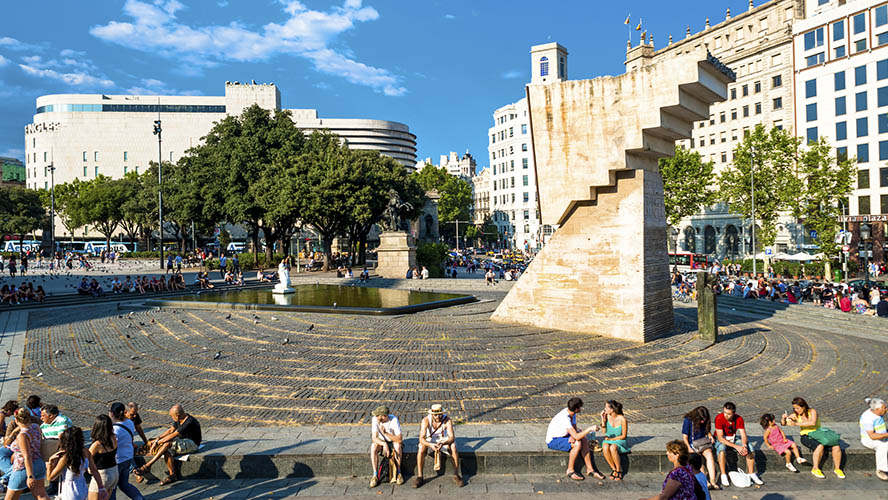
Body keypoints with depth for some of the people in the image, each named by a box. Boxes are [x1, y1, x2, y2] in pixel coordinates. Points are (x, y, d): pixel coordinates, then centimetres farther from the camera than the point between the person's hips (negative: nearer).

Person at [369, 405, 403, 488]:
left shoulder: (394, 420, -28)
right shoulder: (374, 419, -23)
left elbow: (399, 439, -30)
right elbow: (374, 438, -23)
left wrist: (386, 433, -40)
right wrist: (384, 444, -42)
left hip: (393, 440, -2)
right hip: (380, 441, 2)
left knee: (398, 445, -34)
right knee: (373, 446, -29)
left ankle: (399, 473, -17)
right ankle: (375, 475, -22)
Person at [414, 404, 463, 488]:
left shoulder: (447, 420, -24)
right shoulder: (426, 420, -25)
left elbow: (452, 437, -27)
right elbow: (421, 439, -30)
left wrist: (443, 443, -46)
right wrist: (430, 445, -49)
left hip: (443, 441, 0)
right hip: (429, 442, 0)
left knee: (453, 448, -29)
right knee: (421, 449, -31)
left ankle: (456, 475, -16)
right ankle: (419, 477, -19)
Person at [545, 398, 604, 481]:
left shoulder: (572, 413, -3)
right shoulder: (565, 418, -31)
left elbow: (574, 429, 4)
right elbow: (576, 436, -34)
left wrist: (573, 436, -18)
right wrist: (590, 429, -29)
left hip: (562, 437, 8)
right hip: (552, 441, -8)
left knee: (584, 440, -11)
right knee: (577, 444, -27)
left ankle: (589, 469, -5)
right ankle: (570, 470, -12)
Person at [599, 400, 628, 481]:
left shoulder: (622, 419, -15)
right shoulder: (607, 416, -3)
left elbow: (624, 436, -7)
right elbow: (604, 431, 4)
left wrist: (612, 439, -13)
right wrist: (603, 420, -7)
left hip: (619, 441, -3)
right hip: (608, 440, 3)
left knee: (613, 448, -38)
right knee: (605, 447, -33)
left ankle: (619, 470, -15)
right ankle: (614, 469, -15)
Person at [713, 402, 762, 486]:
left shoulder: (739, 419, -14)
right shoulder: (719, 418, -26)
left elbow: (743, 435, -13)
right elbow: (720, 438, -27)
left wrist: (744, 446, -34)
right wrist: (736, 446, -34)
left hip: (734, 438, 4)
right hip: (721, 440, -4)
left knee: (751, 448, -16)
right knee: (722, 449, -36)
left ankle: (751, 474, 0)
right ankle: (723, 476, -26)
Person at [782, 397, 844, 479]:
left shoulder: (812, 411, -8)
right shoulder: (796, 415, 1)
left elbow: (813, 423, -27)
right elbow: (783, 423, 3)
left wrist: (796, 423, -29)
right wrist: (783, 418, -20)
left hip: (818, 434, 1)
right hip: (806, 436, -1)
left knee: (836, 447, -21)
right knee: (820, 446, -32)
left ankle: (837, 469, 0)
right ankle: (815, 469, -18)